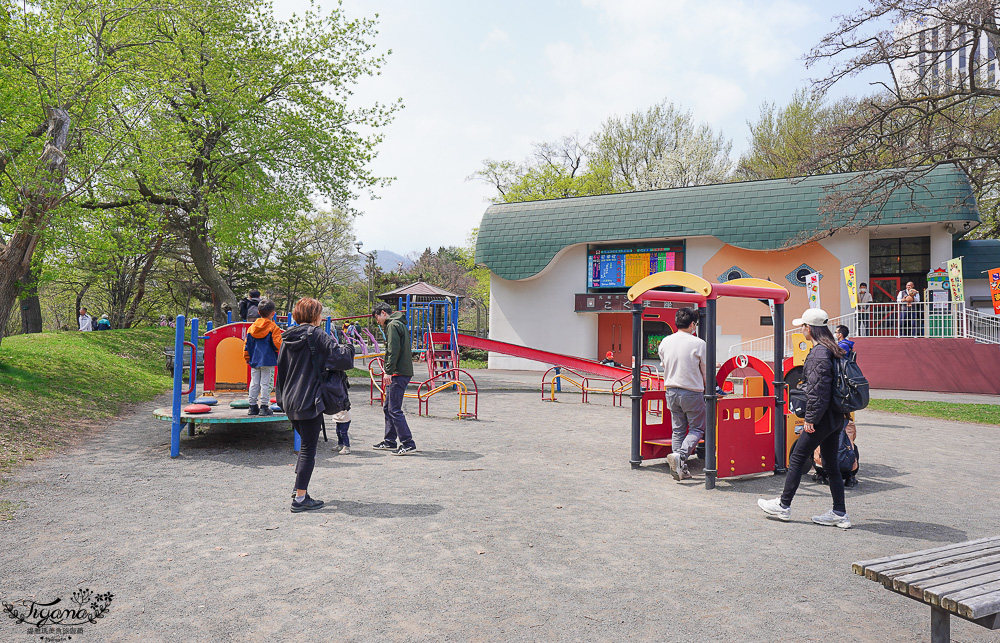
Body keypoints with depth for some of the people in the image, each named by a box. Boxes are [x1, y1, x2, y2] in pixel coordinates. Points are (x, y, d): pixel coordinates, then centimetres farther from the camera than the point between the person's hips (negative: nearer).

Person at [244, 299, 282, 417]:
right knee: (265, 383, -3)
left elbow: (247, 344, 12)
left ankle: (253, 407, 15)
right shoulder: (273, 328, -8)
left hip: (254, 361, 5)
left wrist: (247, 357, 23)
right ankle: (264, 406, -3)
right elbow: (278, 344, -11)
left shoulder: (252, 327, 8)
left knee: (254, 383, 11)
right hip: (268, 361, -5)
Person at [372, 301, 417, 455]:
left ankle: (408, 444, -7)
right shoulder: (399, 324, 21)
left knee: (394, 409, -9)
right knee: (388, 407, 16)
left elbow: (394, 350, -19)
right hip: (403, 372, 11)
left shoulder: (393, 325, -9)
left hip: (398, 373, -11)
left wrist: (388, 371, -19)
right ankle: (389, 441, 24)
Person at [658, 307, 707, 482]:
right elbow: (706, 371, -3)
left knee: (678, 429, 12)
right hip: (692, 392, -5)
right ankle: (680, 456, -15)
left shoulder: (665, 342, 2)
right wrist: (707, 388, 14)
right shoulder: (698, 343, -12)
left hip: (671, 391, 5)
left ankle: (680, 469, 10)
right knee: (697, 429, 8)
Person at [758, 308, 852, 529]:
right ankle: (839, 513, 16)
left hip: (823, 418, -9)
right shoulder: (833, 350, 12)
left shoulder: (818, 353, -17)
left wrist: (810, 419, -16)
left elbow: (818, 389, -21)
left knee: (797, 459, 2)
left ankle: (783, 506, 12)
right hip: (836, 417, 9)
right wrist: (843, 412, 21)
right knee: (831, 464, 13)